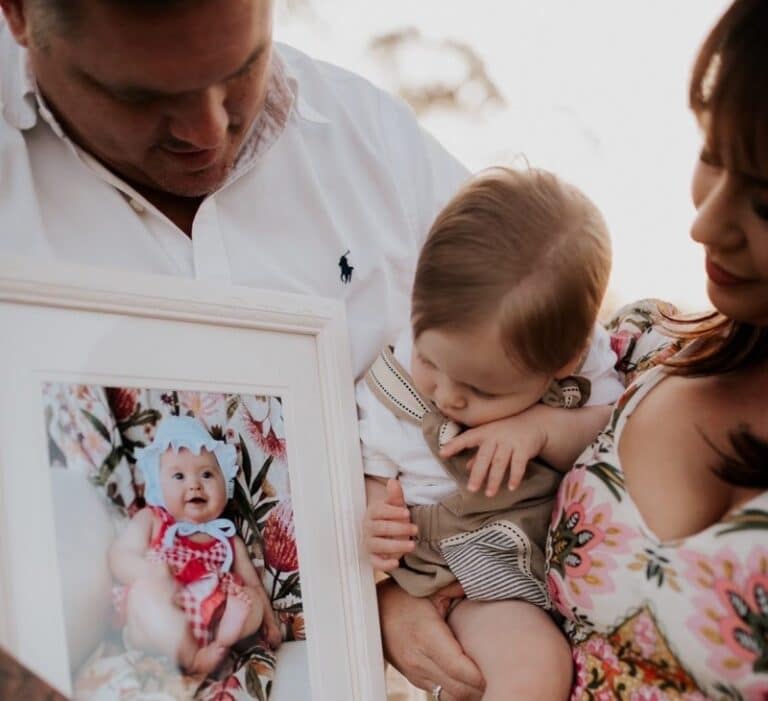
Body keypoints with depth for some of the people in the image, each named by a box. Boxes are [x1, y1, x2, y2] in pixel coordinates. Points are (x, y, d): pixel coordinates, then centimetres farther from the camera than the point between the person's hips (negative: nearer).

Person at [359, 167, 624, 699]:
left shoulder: (584, 361, -11)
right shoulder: (389, 389, -10)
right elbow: (372, 477, 2)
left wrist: (546, 425, -25)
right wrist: (374, 521, -21)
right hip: (480, 580, -3)